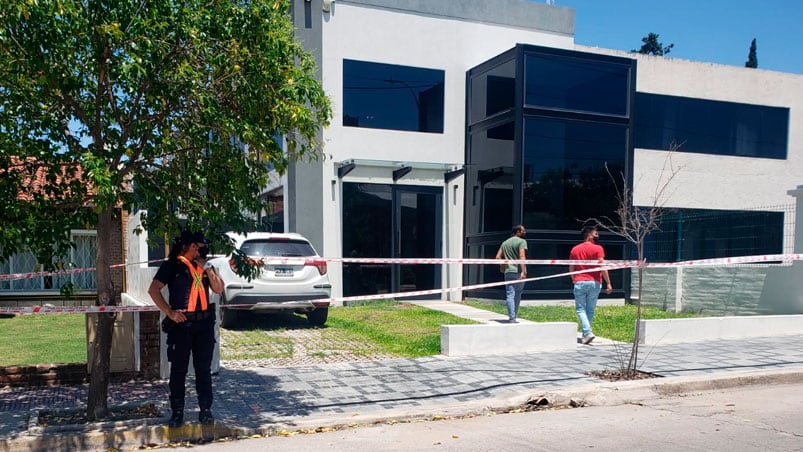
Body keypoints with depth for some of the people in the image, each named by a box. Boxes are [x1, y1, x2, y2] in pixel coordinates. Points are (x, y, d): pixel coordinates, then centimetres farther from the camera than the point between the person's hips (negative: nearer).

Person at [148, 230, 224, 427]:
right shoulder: (172, 265, -1)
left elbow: (219, 289, 8)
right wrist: (169, 312, -12)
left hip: (204, 323, 4)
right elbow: (153, 289, -7)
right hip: (181, 323, -4)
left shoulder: (204, 265, 14)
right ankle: (177, 412, 12)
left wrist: (207, 268, -2)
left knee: (204, 369, 8)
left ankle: (205, 409, 15)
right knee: (178, 369, 3)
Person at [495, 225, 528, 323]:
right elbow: (522, 256, -17)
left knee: (510, 295, -1)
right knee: (517, 295, 12)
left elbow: (498, 257, 11)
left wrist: (502, 266, 26)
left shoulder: (505, 242, 15)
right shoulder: (522, 241, -3)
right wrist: (523, 271, -23)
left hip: (508, 272, 4)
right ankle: (513, 316, 17)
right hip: (518, 272, -3)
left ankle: (512, 317, -10)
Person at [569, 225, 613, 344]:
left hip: (579, 282, 1)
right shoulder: (598, 248, -4)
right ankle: (586, 334, 16)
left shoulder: (575, 249, 8)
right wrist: (608, 283, -9)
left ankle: (588, 333, -14)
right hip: (594, 283, -1)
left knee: (581, 309, 2)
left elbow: (571, 268, 11)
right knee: (590, 310, 11)